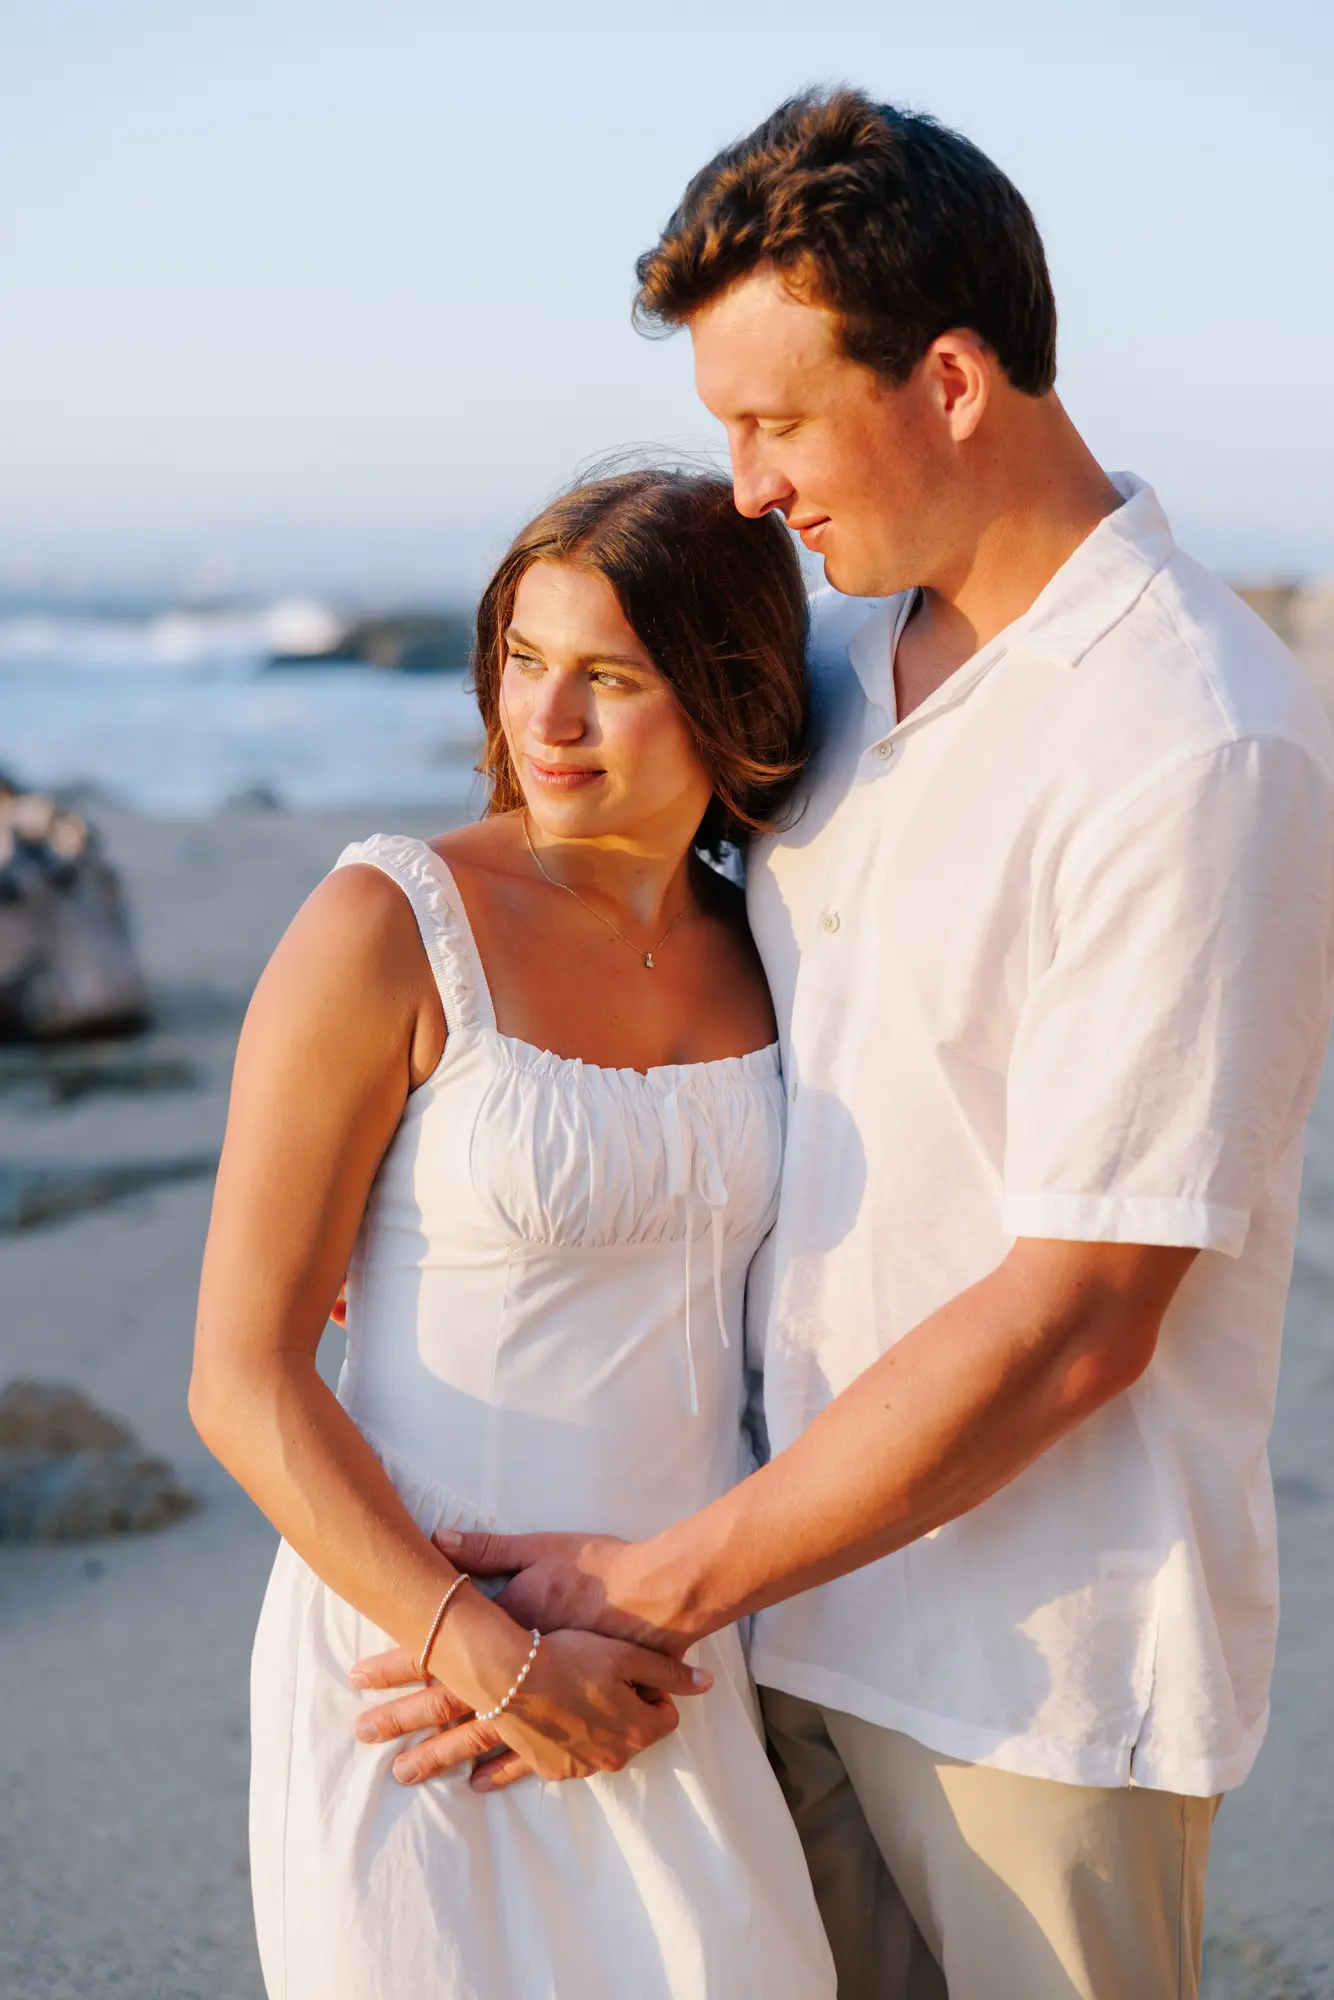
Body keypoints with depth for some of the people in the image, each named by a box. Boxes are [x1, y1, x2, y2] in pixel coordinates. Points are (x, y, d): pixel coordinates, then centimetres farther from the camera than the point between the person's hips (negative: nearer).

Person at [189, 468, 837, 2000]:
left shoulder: (761, 956, 4)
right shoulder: (382, 928, -12)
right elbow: (243, 1377, -13)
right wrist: (490, 1657, -17)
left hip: (674, 1677, 5)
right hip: (410, 1643, -4)